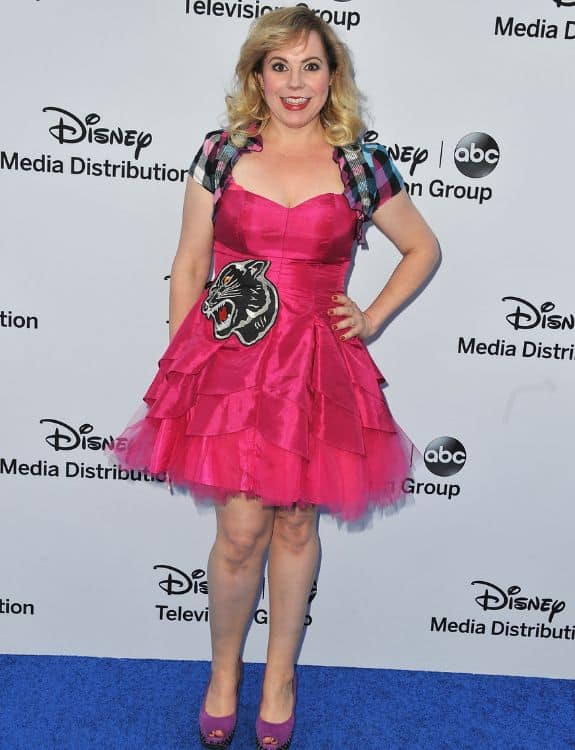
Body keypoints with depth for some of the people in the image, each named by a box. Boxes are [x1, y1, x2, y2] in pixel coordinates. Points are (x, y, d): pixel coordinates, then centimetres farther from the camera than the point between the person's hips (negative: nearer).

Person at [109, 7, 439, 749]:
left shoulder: (361, 165, 3)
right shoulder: (221, 153, 3)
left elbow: (423, 249, 15)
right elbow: (189, 265, 6)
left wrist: (370, 318, 4)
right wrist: (177, 369, 4)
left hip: (317, 365, 1)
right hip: (227, 359, 0)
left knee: (296, 524, 12)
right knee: (241, 530, 0)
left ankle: (280, 673, 35)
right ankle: (223, 671, 29)